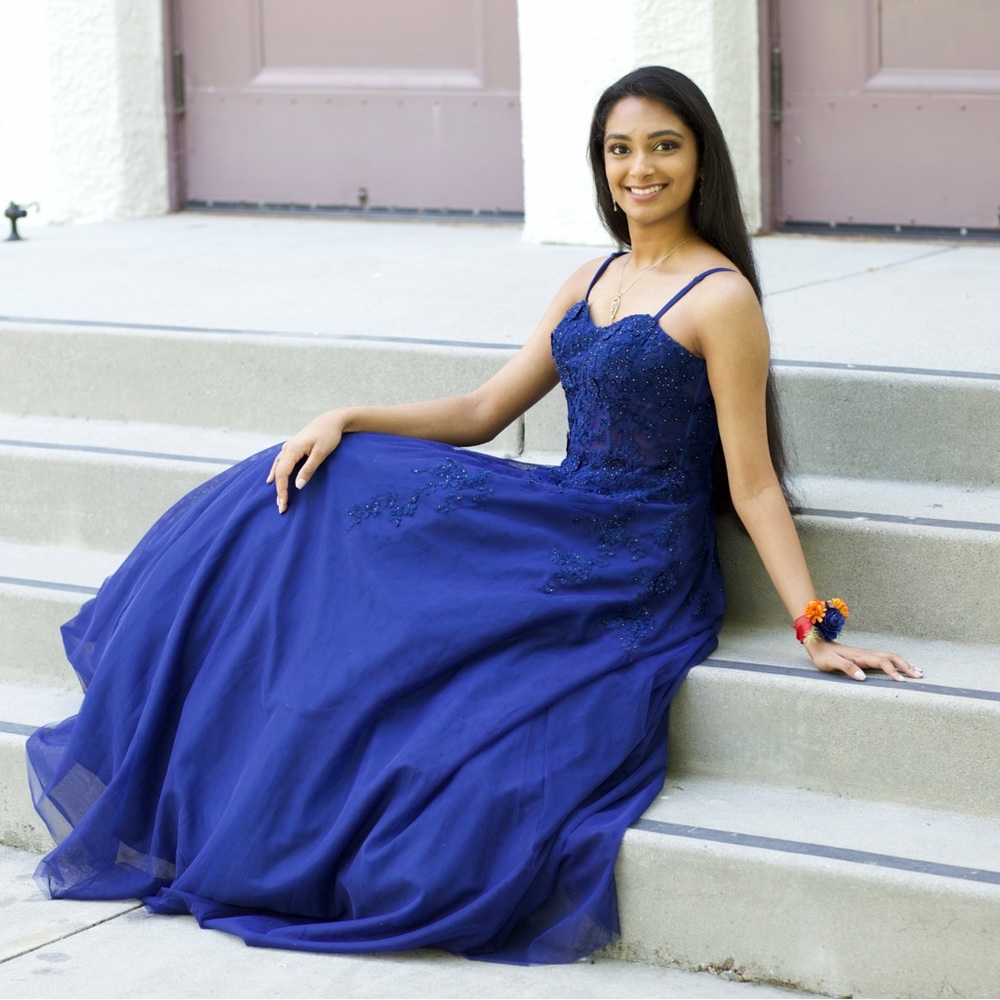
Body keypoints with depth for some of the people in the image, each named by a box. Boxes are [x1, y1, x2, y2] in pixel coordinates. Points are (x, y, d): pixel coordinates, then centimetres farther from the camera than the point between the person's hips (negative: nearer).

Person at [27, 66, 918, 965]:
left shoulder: (721, 298, -11)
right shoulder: (592, 282, 12)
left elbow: (753, 484, -10)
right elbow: (483, 413, 14)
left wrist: (816, 626, -16)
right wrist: (347, 420, 3)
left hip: (628, 578, -8)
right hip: (555, 521, 8)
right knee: (313, 490, 1)